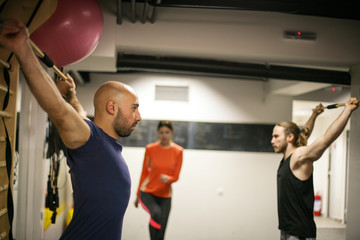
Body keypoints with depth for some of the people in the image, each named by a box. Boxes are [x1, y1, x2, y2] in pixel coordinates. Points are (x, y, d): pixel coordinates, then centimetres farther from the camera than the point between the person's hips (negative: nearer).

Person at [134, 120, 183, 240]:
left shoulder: (178, 151, -2)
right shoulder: (150, 148, -4)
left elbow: (176, 176, -1)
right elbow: (144, 172, 5)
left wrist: (168, 179, -25)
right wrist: (138, 195, 10)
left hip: (165, 195, 2)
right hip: (147, 193, -2)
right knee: (156, 213, -33)